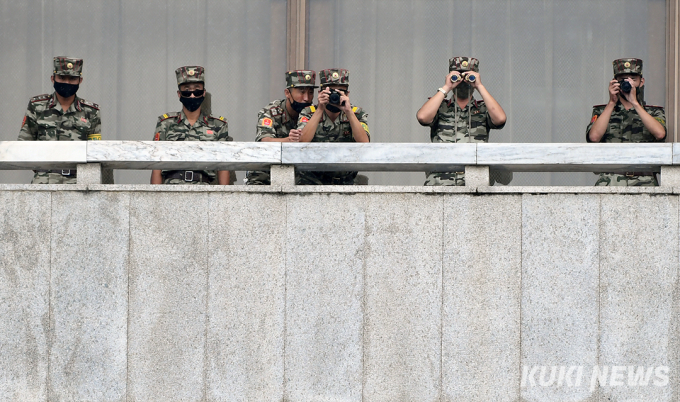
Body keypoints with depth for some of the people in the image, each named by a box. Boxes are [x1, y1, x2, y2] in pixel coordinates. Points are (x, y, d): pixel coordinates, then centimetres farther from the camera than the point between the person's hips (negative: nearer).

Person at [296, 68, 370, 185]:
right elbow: (302, 141, -17)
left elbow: (364, 143, -15)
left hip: (344, 183, 1)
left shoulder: (357, 114, 3)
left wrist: (348, 111, -21)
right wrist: (320, 109, -19)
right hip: (312, 181, -1)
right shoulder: (308, 113, 1)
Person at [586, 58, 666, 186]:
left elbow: (660, 134, -6)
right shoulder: (601, 111, 17)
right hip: (610, 181, 0)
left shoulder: (654, 112, 17)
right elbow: (594, 137, -4)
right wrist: (612, 103, -3)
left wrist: (634, 103, -7)